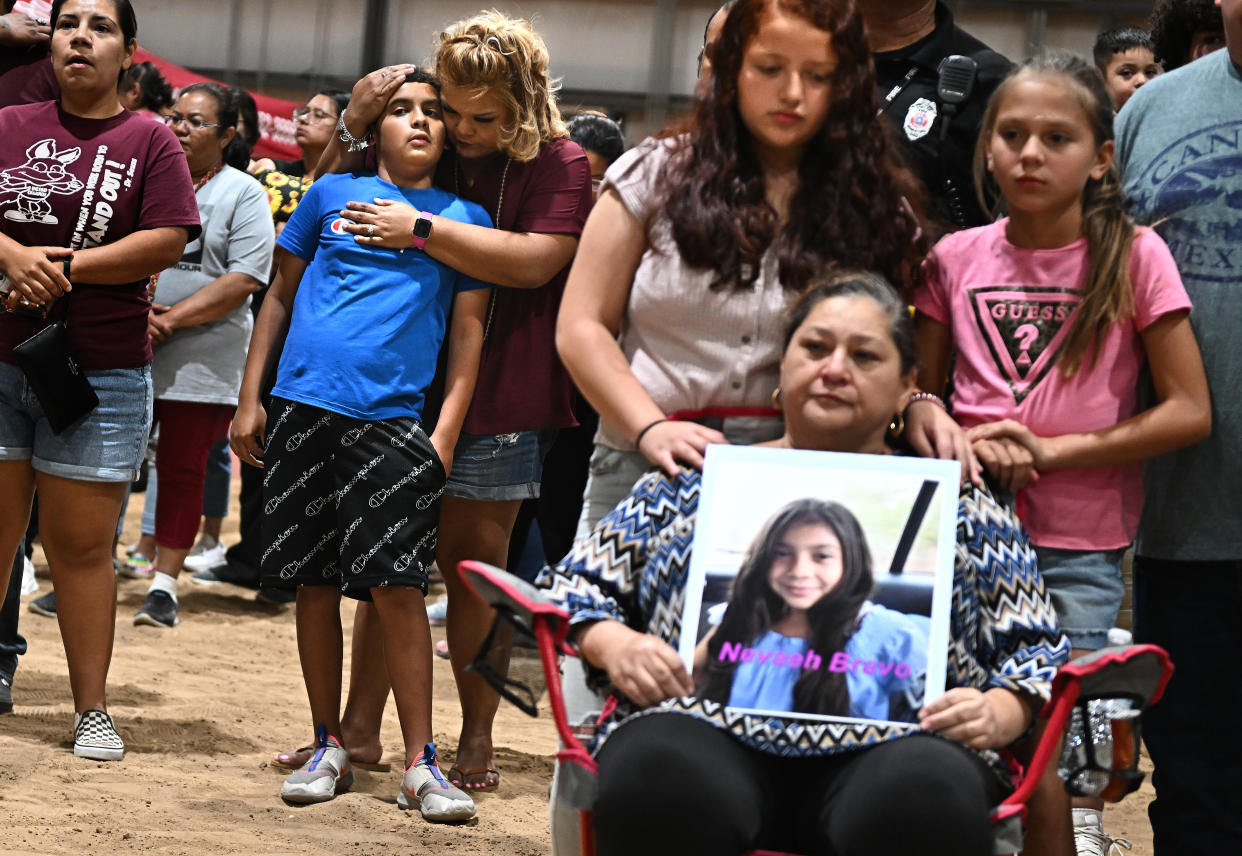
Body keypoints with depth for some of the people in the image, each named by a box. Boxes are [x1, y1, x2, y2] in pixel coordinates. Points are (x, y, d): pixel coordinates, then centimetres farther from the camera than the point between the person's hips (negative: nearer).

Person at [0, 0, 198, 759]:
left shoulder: (151, 142, 3)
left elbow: (168, 242, -8)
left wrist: (65, 268, -13)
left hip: (102, 376, -2)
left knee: (81, 545, 2)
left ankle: (93, 710, 8)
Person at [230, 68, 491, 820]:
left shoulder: (465, 218, 9)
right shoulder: (332, 194, 11)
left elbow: (469, 330, 7)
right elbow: (281, 297, 15)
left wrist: (447, 433, -3)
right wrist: (250, 399, 9)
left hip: (392, 420, -2)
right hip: (305, 408, 2)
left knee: (397, 583, -10)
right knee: (315, 582, 6)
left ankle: (421, 764, -5)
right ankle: (329, 748, 16)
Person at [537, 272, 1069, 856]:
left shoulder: (955, 505, 24)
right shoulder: (697, 483, 25)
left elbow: (1035, 649, 21)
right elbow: (575, 586, 25)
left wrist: (998, 714, -1)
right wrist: (614, 645, 2)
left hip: (886, 748, 0)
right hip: (708, 731, 1)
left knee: (928, 796, -39)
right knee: (658, 781, -38)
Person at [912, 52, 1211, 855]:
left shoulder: (1133, 256, -4)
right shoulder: (955, 259, 5)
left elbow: (1189, 412, -5)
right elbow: (923, 396, 16)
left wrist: (1056, 450, -12)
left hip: (1080, 550, -2)